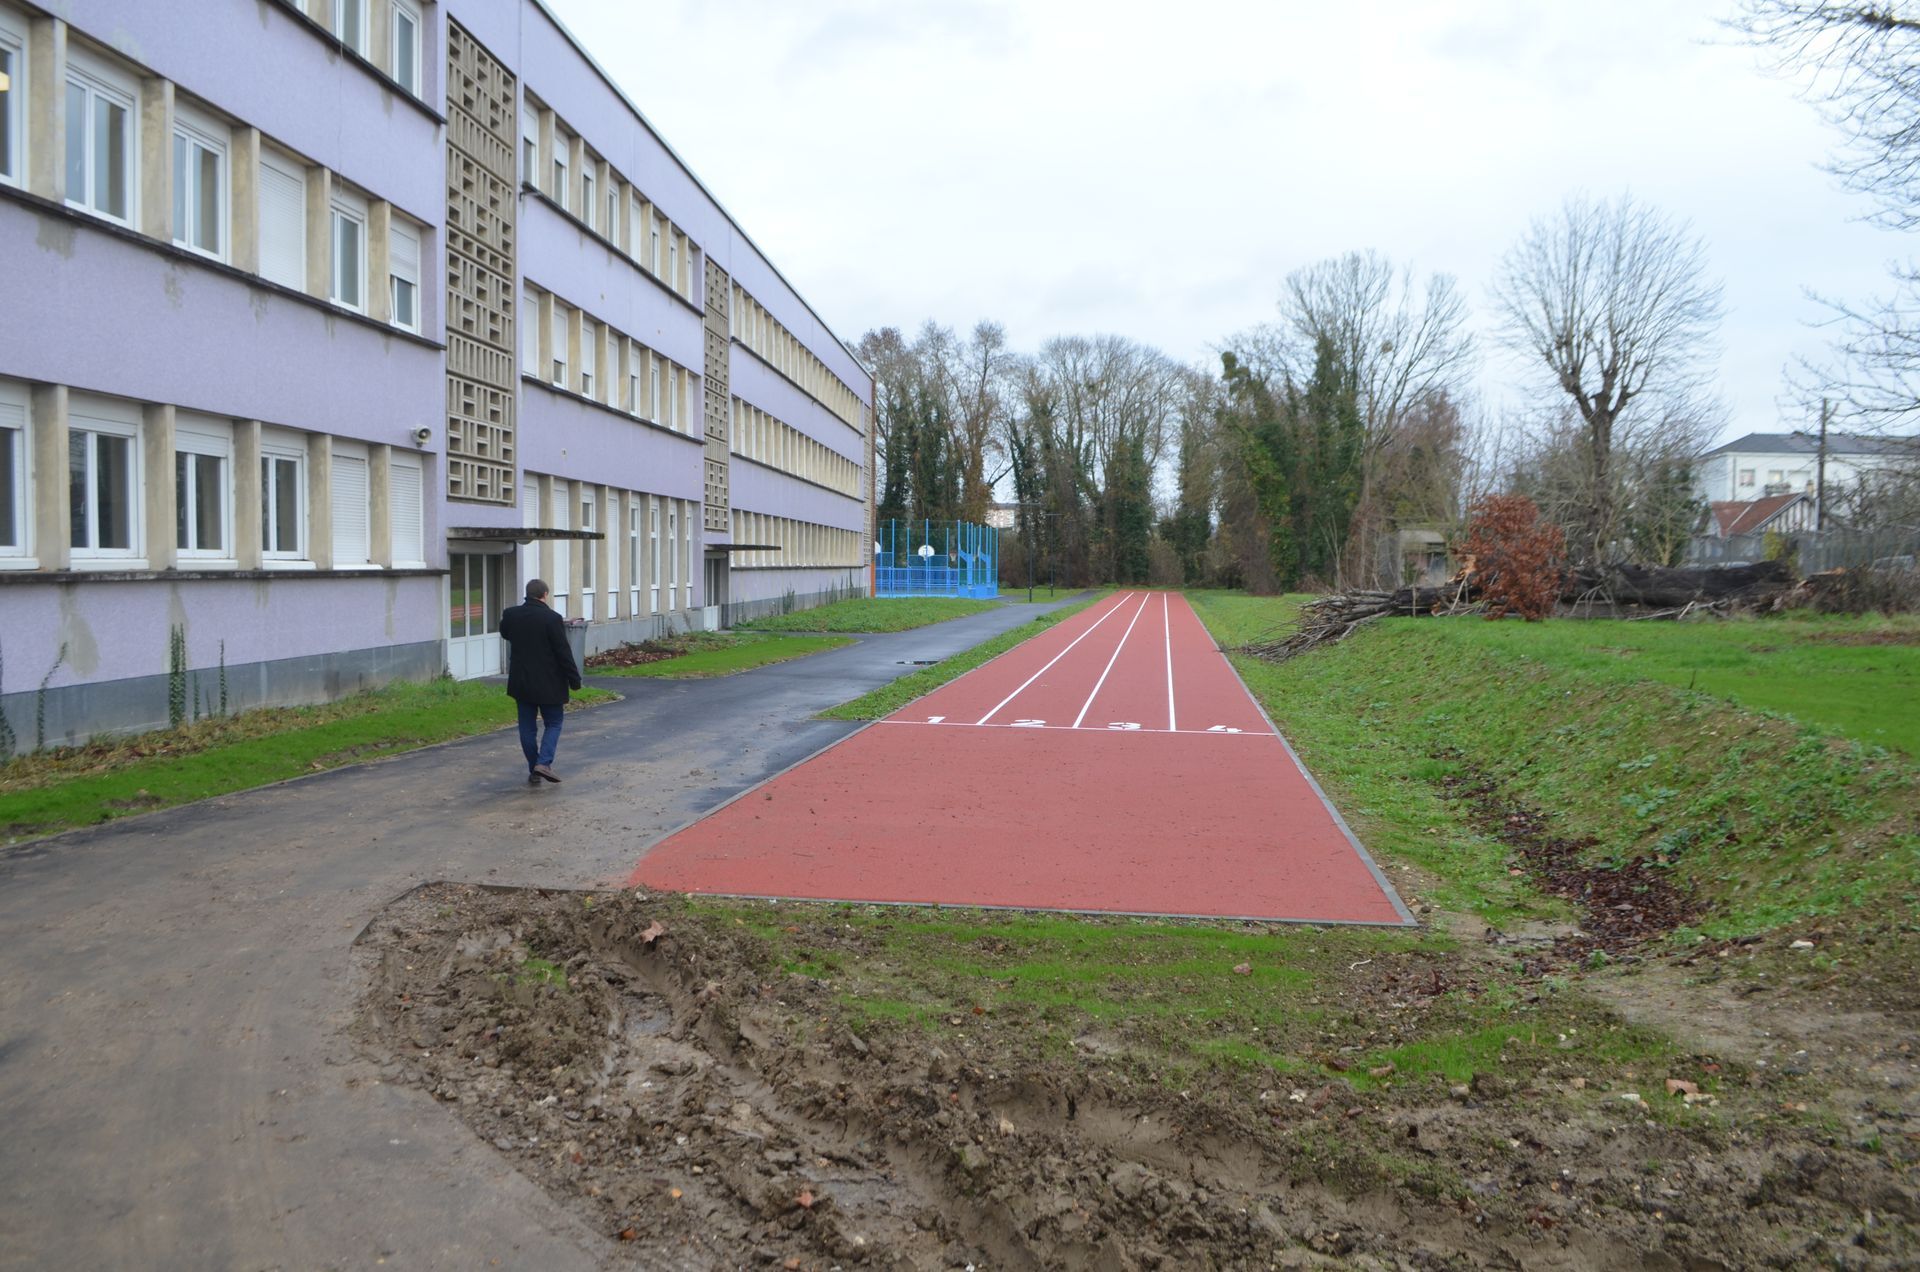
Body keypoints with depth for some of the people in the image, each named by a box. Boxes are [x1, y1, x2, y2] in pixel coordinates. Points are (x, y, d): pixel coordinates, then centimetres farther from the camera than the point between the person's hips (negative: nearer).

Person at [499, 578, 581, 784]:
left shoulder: (510, 615, -1)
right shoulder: (552, 618, -15)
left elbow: (505, 634, 21)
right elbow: (563, 652, -13)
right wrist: (574, 679, -5)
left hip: (521, 682, 4)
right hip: (548, 684, -4)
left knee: (527, 726, 11)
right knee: (553, 723, 8)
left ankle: (533, 770, 14)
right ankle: (544, 762, -10)